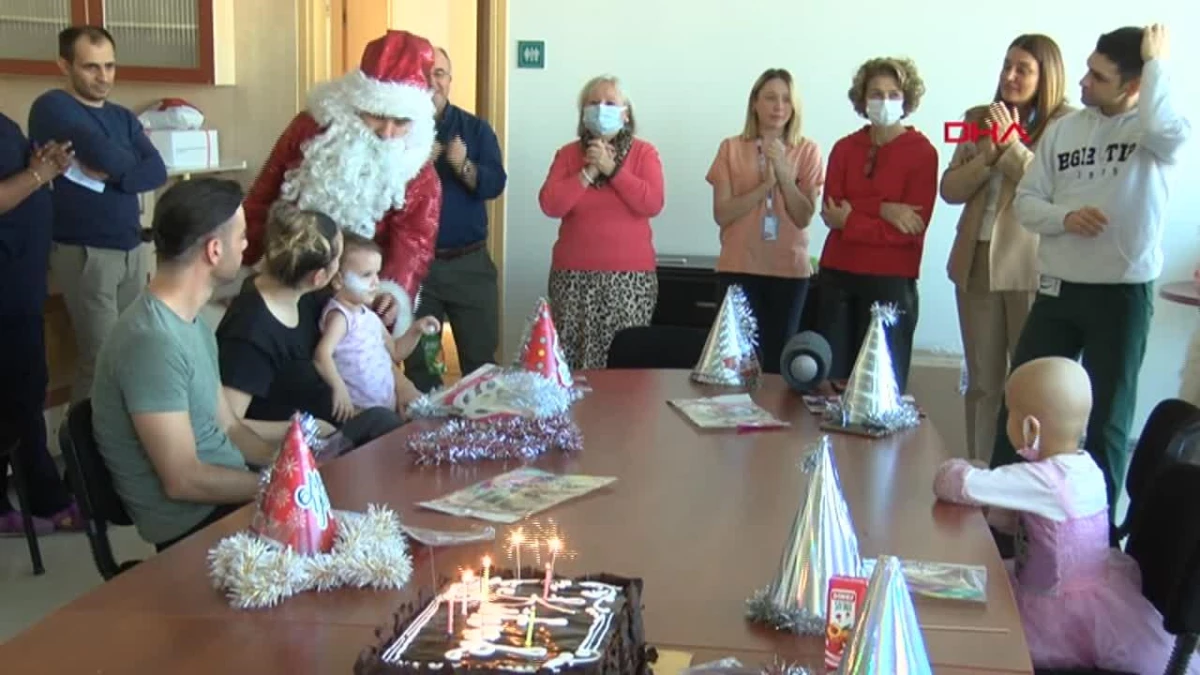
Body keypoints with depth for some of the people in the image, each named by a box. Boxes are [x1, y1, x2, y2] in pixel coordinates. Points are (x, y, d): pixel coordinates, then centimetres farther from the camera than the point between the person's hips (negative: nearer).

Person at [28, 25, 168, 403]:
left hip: (131, 248, 7)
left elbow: (157, 172, 0)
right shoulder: (52, 108, -7)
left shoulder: (123, 117, 15)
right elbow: (108, 156, -22)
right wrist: (128, 162, -1)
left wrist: (110, 175, -15)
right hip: (85, 252, -7)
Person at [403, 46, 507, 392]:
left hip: (469, 261, 1)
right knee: (418, 361, 11)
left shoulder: (475, 128, 3)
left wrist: (464, 166, -26)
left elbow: (495, 184, -9)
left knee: (480, 357, 6)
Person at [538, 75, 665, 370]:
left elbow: (652, 204, -10)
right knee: (569, 364, -2)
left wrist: (612, 169, -11)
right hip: (574, 276, 2)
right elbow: (550, 205, -5)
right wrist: (588, 172, -10)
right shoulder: (568, 154, 8)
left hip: (630, 277, -1)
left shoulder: (644, 153, 4)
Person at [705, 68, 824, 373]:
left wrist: (784, 173, -16)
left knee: (777, 355, 1)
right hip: (739, 267, 0)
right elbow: (721, 213, -5)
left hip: (789, 268, 1)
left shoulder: (807, 151, 2)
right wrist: (765, 185, -15)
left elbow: (804, 217, -4)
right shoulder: (731, 148, 2)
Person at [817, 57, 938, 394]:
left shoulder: (922, 152, -2)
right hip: (838, 275, 4)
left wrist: (851, 219, -9)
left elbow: (911, 227, -11)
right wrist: (881, 209, -15)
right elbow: (832, 209, -2)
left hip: (891, 281, -4)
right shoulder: (844, 148, 10)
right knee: (829, 376, 4)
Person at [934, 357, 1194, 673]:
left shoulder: (1042, 481, -27)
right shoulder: (1084, 467, 1)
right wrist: (986, 507, -1)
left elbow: (958, 484, -29)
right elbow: (1019, 519, 10)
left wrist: (955, 467, -7)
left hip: (1068, 612, -9)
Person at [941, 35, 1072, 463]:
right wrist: (987, 155, -8)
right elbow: (950, 189, 7)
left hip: (1032, 268, -5)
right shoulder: (980, 119, 12)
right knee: (982, 381, 11)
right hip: (976, 263, 5)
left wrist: (1010, 144, -14)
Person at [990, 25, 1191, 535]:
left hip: (1123, 293, -4)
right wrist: (1065, 217, -15)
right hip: (1058, 288, 4)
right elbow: (1026, 202, 5)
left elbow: (1165, 129, -33)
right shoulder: (1064, 129, 5)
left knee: (1107, 416, 6)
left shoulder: (1154, 133, -7)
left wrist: (1156, 61, -18)